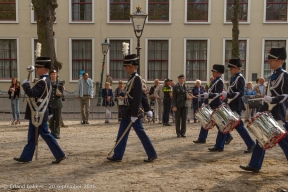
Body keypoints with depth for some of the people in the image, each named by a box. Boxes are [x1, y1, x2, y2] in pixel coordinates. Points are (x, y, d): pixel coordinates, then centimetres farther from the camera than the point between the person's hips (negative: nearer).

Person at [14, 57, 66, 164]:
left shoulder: (43, 81, -20)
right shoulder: (46, 80, 12)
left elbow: (32, 93, -27)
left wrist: (25, 84, -13)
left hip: (38, 114, -10)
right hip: (37, 114, 10)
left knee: (45, 134, -3)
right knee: (32, 136, 14)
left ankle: (60, 155, 4)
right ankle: (26, 157, 23)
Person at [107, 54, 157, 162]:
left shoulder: (136, 79, -15)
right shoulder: (133, 78, 13)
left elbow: (138, 98, -21)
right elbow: (143, 95, 18)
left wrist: (134, 115, -22)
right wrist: (147, 109, 21)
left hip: (133, 112, -10)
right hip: (128, 112, 10)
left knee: (141, 133, -1)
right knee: (122, 134, 11)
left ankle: (152, 155, 11)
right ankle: (117, 156, 18)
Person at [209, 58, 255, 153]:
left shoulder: (240, 78, -13)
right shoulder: (233, 77, 14)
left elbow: (240, 93, -22)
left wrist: (227, 94, -30)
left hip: (235, 107, -9)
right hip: (230, 106, 9)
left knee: (238, 126, -2)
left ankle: (251, 144, 12)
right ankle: (219, 146, 13)